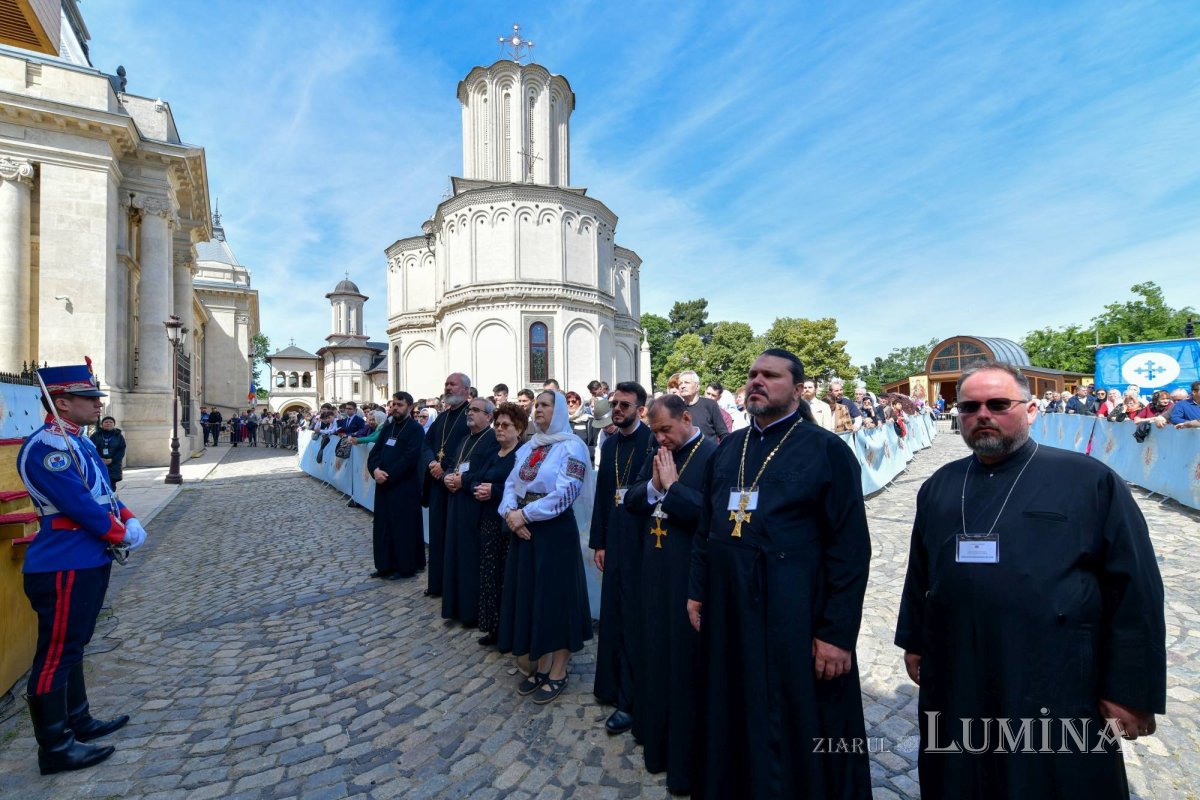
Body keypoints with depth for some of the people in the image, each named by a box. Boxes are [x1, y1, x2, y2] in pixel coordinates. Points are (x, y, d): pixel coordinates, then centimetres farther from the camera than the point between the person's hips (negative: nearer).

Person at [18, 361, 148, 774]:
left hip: (87, 562, 10)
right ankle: (55, 748, 15)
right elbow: (81, 505, -23)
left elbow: (102, 490, 14)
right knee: (55, 656, 2)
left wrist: (129, 519, -1)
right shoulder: (47, 447, -20)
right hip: (64, 568, -10)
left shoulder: (77, 441, 10)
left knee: (71, 647, 20)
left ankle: (79, 721, 34)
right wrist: (123, 534, -11)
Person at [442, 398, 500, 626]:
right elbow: (451, 465, 18)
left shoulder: (494, 439, -10)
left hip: (477, 507, -8)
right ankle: (457, 606, 27)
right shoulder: (465, 439, 19)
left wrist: (463, 481, -17)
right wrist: (446, 477, -3)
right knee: (456, 554, 13)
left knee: (473, 557, -1)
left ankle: (474, 611, 12)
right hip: (456, 505, 8)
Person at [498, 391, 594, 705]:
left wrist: (525, 514, -18)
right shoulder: (528, 447, 12)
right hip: (523, 528, 7)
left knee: (556, 595, 4)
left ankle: (558, 672, 23)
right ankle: (541, 665, 32)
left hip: (556, 529, -7)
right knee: (529, 594, 14)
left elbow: (565, 493, -19)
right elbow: (511, 484, 9)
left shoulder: (571, 446, -10)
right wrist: (510, 512, -10)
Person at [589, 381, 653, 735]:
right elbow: (602, 495, 10)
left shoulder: (652, 441, -12)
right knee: (612, 615, 18)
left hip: (642, 540, -6)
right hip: (614, 540, 7)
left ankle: (631, 700, 23)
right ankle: (612, 684, 38)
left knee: (635, 619, 5)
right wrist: (599, 543, 10)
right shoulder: (609, 444, 9)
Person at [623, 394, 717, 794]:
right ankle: (657, 736, 43)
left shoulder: (712, 454, -15)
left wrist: (671, 485, -21)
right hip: (655, 569, 7)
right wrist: (653, 485, -12)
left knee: (686, 660, 8)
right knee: (655, 652, 21)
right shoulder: (658, 454, 8)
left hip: (690, 574, -7)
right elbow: (631, 501, 6)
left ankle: (687, 756, 29)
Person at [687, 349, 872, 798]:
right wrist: (697, 591, 10)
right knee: (733, 725, 22)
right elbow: (705, 527, 11)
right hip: (727, 613, 5)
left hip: (794, 618, -5)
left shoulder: (827, 450, -9)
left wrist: (838, 633, -12)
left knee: (798, 735, 15)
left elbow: (850, 549, -11)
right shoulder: (728, 449, 6)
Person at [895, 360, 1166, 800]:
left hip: (1059, 694, -3)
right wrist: (914, 642, 13)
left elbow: (1135, 588, -6)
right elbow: (919, 573, 10)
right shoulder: (939, 486, 4)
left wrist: (1131, 688, -7)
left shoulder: (1090, 480, -6)